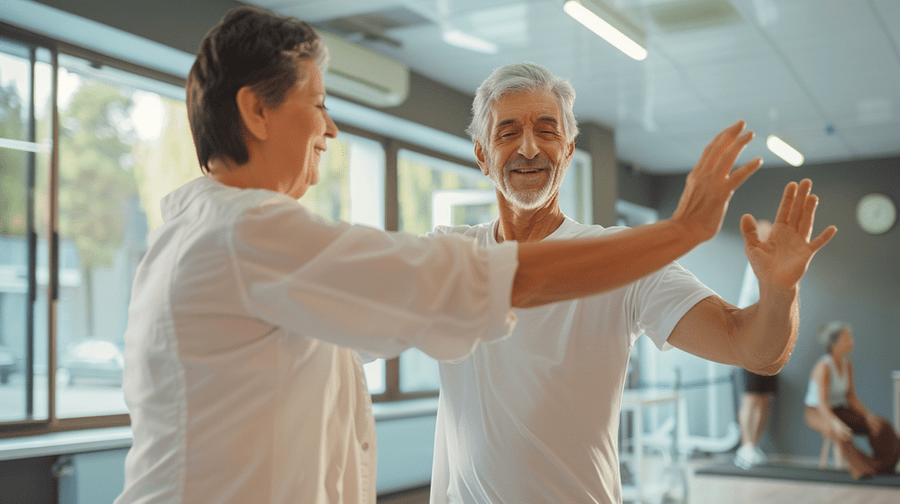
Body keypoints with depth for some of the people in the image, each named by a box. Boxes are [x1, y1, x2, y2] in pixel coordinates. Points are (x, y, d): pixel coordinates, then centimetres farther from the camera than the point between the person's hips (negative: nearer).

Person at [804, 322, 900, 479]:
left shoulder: (847, 364, 1)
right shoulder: (823, 367, -23)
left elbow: (851, 397, 3)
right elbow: (822, 403, -30)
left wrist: (868, 416, -13)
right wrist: (836, 424, -45)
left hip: (838, 411, 8)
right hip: (817, 414, -8)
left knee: (880, 425, -8)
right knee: (839, 433, -39)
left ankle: (885, 466, -1)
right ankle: (861, 469, -32)